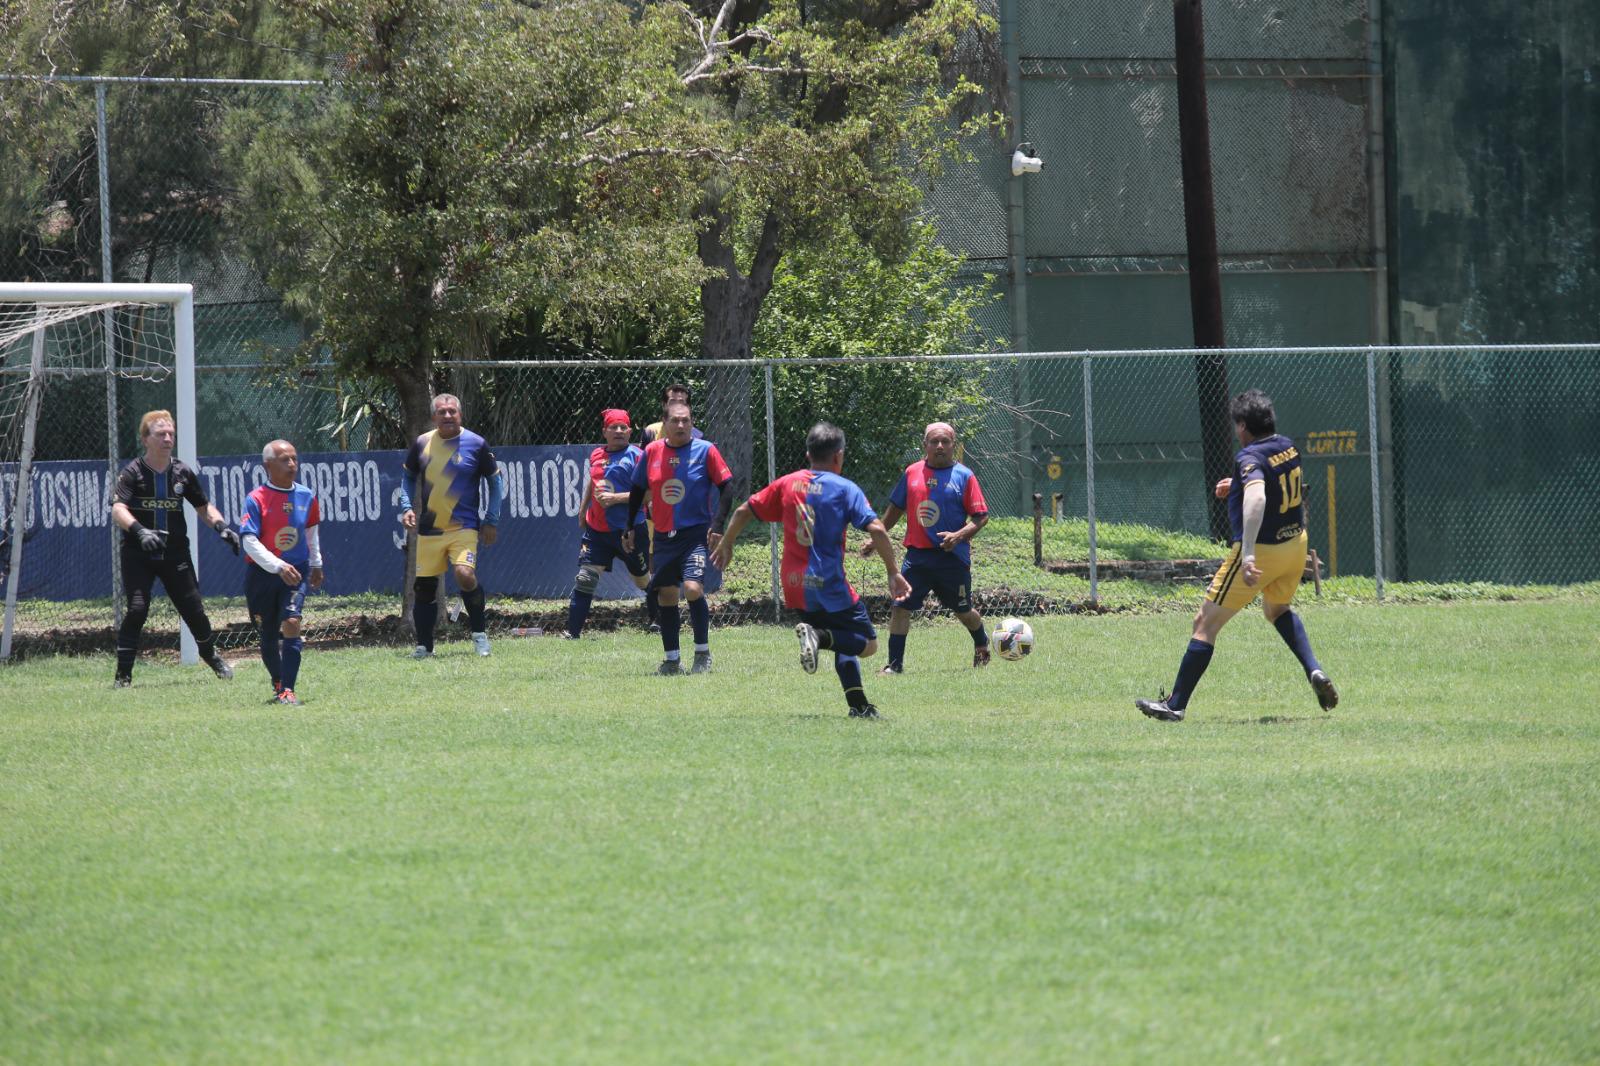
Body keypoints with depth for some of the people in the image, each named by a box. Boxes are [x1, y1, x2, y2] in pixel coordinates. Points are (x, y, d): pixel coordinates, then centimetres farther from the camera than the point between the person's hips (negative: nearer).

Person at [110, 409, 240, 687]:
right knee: (136, 609, -18)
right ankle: (123, 672, -10)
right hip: (138, 556, -3)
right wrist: (139, 531, -41)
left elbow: (203, 507, 17)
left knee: (194, 609, 5)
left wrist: (221, 527, -1)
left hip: (176, 554, 3)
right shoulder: (132, 473, -8)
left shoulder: (183, 473, 5)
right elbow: (118, 510, -23)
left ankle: (211, 656, 32)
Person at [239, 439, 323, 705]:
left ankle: (288, 691, -20)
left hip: (296, 572, 1)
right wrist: (278, 566, -27)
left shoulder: (306, 496, 2)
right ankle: (278, 683, 34)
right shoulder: (256, 499, -11)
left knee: (291, 623, -19)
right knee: (269, 635, 9)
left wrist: (316, 564, 29)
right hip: (262, 574, -1)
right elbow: (249, 541, -17)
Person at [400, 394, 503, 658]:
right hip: (428, 529, 3)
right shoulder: (422, 443, 5)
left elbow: (496, 481, 6)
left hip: (463, 527, -3)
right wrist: (406, 507, 5)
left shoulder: (476, 444, -3)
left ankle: (479, 633, -5)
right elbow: (408, 477, 20)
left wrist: (491, 521, 2)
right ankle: (423, 645, 17)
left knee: (465, 575, -23)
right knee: (425, 587, 4)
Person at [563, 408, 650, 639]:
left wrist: (616, 498, -23)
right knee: (585, 578, -7)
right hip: (597, 530, 5)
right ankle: (572, 632, -7)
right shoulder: (596, 455, 10)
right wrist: (583, 509, 29)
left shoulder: (636, 456, -9)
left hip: (629, 530, -4)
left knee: (643, 580, 11)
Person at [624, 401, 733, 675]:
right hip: (663, 537, 4)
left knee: (693, 588, -19)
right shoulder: (652, 452, 5)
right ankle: (671, 660, 14)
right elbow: (637, 491, 15)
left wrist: (717, 525, -12)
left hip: (695, 534, -4)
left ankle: (703, 653, -5)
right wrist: (629, 528, 14)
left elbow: (726, 487, -4)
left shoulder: (705, 450, -5)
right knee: (667, 595, 4)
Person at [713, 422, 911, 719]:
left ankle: (858, 705, 4)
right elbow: (876, 529, -14)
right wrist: (893, 573, -9)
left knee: (844, 647, 20)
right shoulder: (844, 488, -4)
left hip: (794, 589, 6)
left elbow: (744, 511, 13)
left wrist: (726, 545, 28)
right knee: (867, 644, 2)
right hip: (829, 587, -6)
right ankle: (820, 636, -23)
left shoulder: (787, 483, 9)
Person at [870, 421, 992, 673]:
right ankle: (895, 663, -3)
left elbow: (981, 517, -5)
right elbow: (895, 509, 19)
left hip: (952, 556, -2)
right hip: (917, 555, 3)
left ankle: (982, 645, 40)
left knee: (963, 611, 11)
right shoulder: (912, 473, 7)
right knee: (900, 606, -9)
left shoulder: (963, 476, -3)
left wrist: (959, 535, -20)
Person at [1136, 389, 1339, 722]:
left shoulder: (1250, 457, -21)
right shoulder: (1288, 446, 4)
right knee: (1277, 610, 35)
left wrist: (1248, 554, -47)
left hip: (1260, 551, -8)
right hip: (1295, 544, 8)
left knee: (1205, 623, 1)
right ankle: (1314, 671, 14)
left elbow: (1256, 497, -40)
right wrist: (1238, 484, 21)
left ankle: (1176, 704, 2)